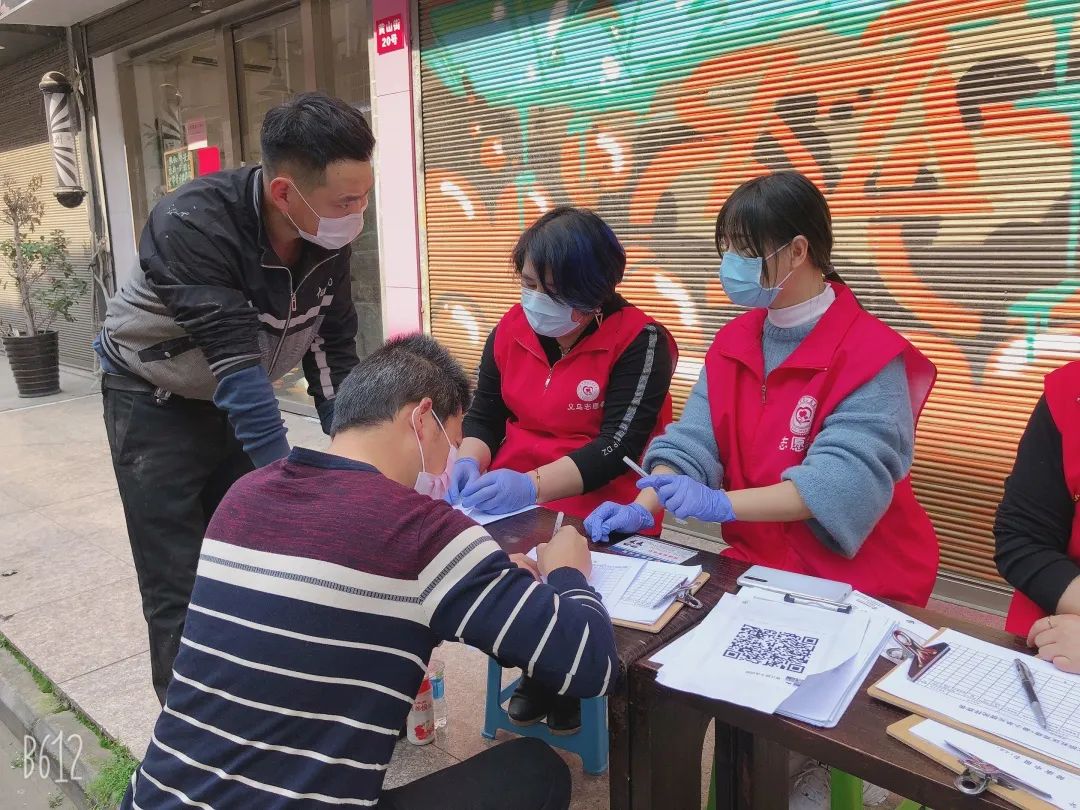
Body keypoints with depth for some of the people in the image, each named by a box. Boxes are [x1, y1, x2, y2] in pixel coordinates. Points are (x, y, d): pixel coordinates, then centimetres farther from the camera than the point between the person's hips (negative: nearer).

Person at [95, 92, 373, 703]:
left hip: (241, 403, 5)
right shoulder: (192, 225, -32)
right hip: (156, 406, -5)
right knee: (178, 589, -2)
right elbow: (236, 367, -36)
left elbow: (334, 353, -7)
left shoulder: (329, 238, -15)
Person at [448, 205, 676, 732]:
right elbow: (484, 415, 7)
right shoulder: (512, 328, 3)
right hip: (509, 495, 5)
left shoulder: (639, 341, -13)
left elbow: (618, 446, -20)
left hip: (599, 509, -5)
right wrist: (470, 461, -16)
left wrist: (532, 485, -33)